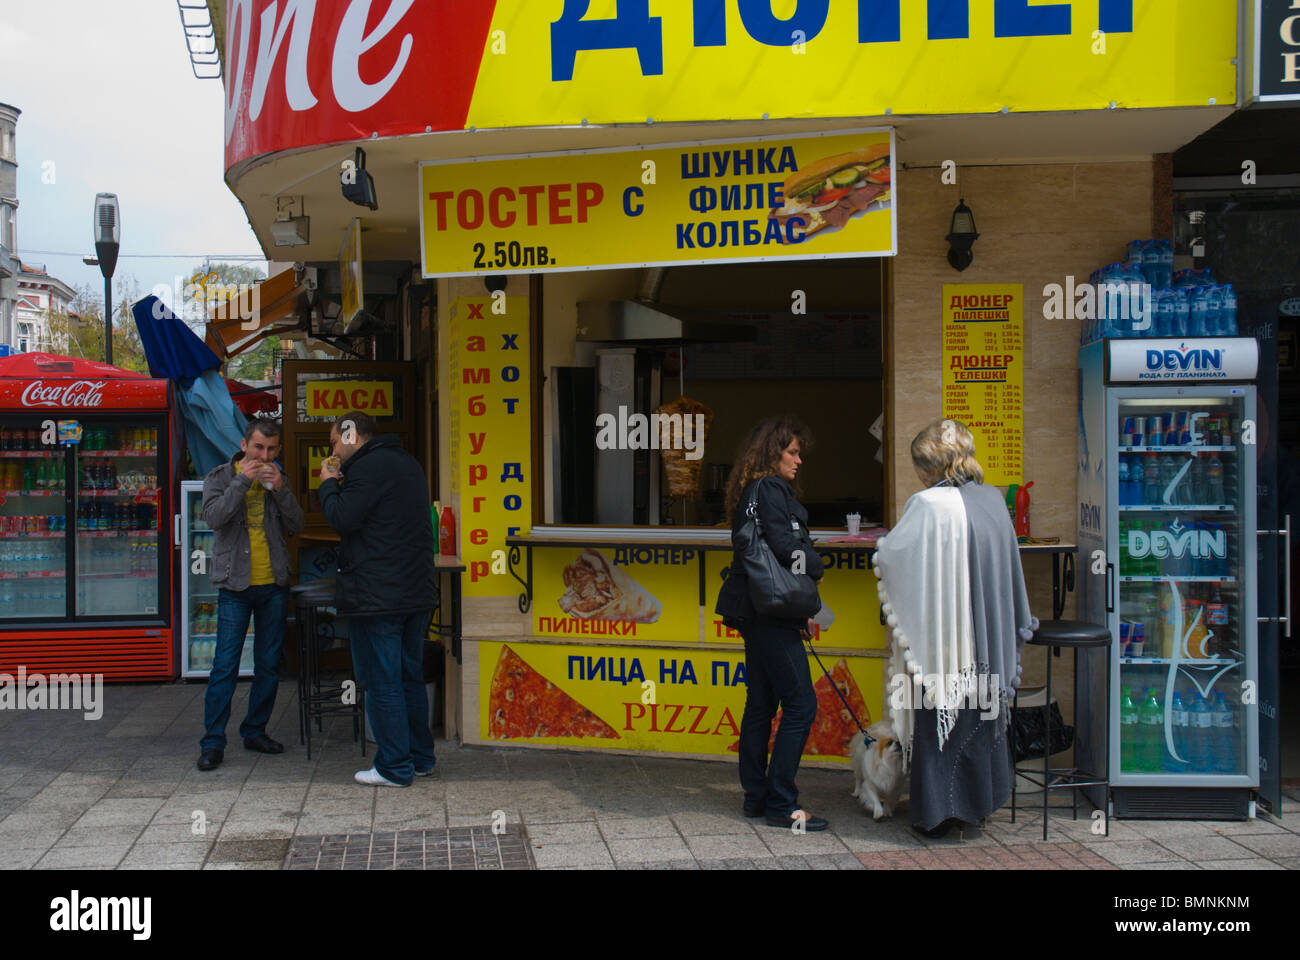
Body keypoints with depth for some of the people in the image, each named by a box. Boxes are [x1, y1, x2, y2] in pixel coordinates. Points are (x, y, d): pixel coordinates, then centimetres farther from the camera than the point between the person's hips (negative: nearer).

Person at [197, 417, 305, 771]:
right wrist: (242, 481, -20)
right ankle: (213, 741, 1)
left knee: (269, 664, 8)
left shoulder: (277, 480, 11)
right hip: (235, 586, -3)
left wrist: (280, 490, -11)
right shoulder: (220, 477, 2)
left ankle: (255, 731, 21)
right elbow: (214, 517, -15)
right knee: (225, 665, -6)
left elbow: (296, 526, 1)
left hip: (274, 585, 4)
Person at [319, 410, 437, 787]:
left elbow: (342, 520, -16)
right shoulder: (408, 463, 18)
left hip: (376, 597, -9)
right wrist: (342, 483, 16)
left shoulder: (369, 466, -12)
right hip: (418, 593, 9)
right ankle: (420, 758, 24)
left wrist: (329, 484, 0)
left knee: (382, 682, -1)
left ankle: (394, 768, 4)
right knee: (411, 677, 16)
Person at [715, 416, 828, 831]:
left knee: (761, 703, 13)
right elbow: (783, 545, -24)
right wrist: (815, 567, -3)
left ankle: (756, 796, 20)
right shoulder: (769, 489, -12)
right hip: (771, 613, -11)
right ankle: (781, 804, -3)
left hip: (758, 611, 11)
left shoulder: (755, 490, 19)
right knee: (800, 704, -7)